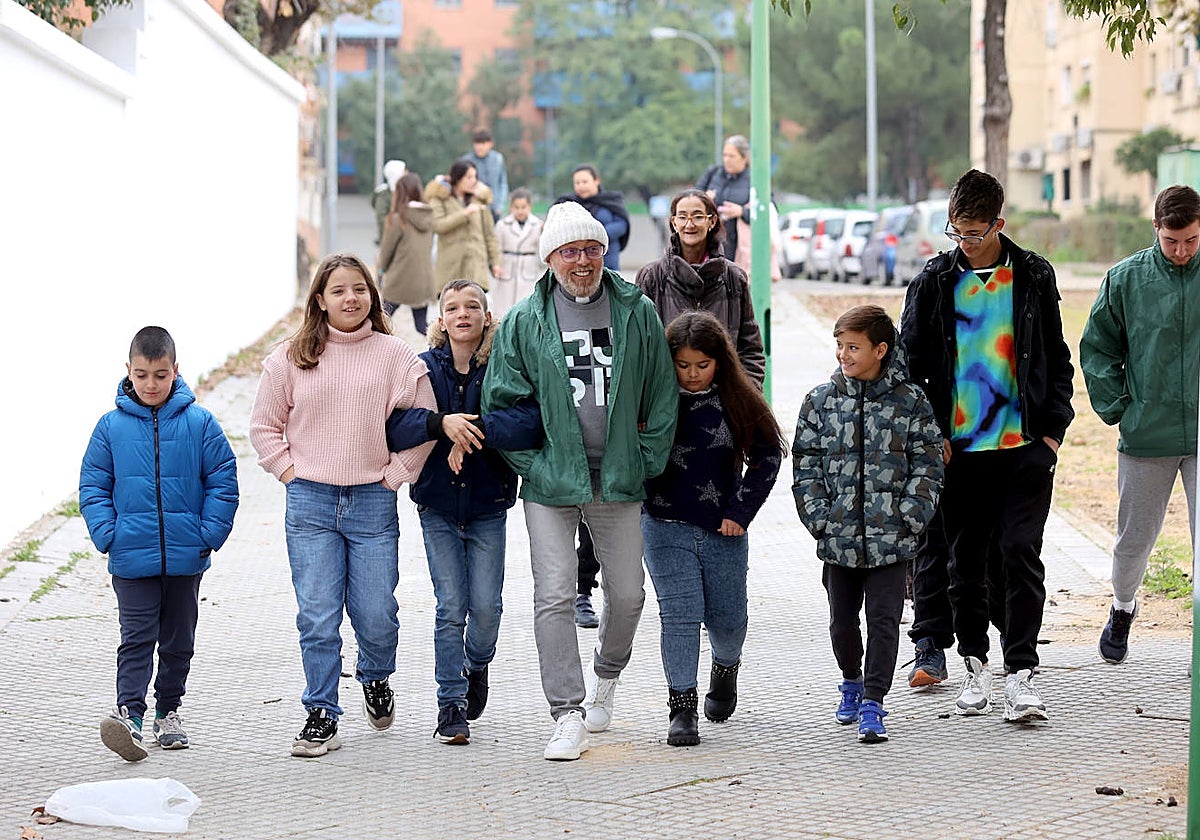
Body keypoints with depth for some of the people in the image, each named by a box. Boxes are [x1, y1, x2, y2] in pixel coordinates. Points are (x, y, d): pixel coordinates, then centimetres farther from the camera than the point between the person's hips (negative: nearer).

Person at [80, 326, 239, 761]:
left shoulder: (199, 423, -2)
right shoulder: (112, 426, -1)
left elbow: (223, 480, 1)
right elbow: (93, 485, 4)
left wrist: (210, 532, -7)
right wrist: (106, 534, -8)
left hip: (185, 555, 1)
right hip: (131, 558, -1)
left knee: (178, 638, 13)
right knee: (137, 636, -8)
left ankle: (168, 711, 26)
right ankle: (128, 712, -14)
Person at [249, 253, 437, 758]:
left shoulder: (395, 356, 1)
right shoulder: (292, 357, 4)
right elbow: (264, 424, 11)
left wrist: (396, 474, 1)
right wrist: (289, 471, 3)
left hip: (373, 503, 0)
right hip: (310, 503, 0)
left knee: (375, 614, 2)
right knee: (317, 616, -3)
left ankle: (375, 679, 33)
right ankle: (321, 716, 7)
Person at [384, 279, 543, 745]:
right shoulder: (425, 367, -1)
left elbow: (530, 420, -22)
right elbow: (395, 426, -14)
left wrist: (476, 430, -31)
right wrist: (440, 423, -30)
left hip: (487, 505, 0)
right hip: (439, 506, 0)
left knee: (486, 606, -1)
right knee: (451, 608, -3)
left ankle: (476, 665, 32)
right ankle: (451, 705, 8)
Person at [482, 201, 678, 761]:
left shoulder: (637, 313, 2)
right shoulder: (524, 321, 0)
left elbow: (662, 396, 7)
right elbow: (501, 401, 3)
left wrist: (647, 462, 1)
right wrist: (531, 462, -4)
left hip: (618, 481, 2)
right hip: (551, 483, -1)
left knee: (627, 593, 10)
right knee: (554, 596, -7)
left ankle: (606, 676, 38)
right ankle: (568, 716, -3)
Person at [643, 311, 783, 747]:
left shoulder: (739, 400, -3)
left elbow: (767, 457, 4)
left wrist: (740, 511, -1)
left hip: (723, 530, 1)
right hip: (666, 527, -1)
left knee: (727, 615, 11)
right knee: (679, 614, -6)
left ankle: (726, 668, 43)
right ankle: (682, 707, 2)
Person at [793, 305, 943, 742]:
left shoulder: (911, 402, -2)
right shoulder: (821, 400, 3)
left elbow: (927, 466, 0)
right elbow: (805, 465, 4)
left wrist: (907, 519, -9)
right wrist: (820, 519, -5)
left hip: (890, 539, -2)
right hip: (838, 538, 2)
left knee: (884, 620, -5)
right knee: (842, 622, 14)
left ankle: (872, 705, -1)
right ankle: (852, 682, 38)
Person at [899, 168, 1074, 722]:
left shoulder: (1033, 277, 4)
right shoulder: (934, 282, 4)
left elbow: (1057, 359, 10)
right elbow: (911, 362, 8)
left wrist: (1053, 428, 1)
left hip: (1024, 445, -1)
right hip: (958, 448, 1)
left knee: (1021, 553, -9)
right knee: (966, 561, 8)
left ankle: (1021, 673, -7)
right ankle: (975, 666, 21)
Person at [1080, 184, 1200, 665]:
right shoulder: (1126, 279, -1)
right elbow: (1097, 349, 8)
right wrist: (1116, 408, 1)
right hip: (1146, 437, 1)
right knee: (1135, 536, 13)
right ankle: (1122, 610, 39)